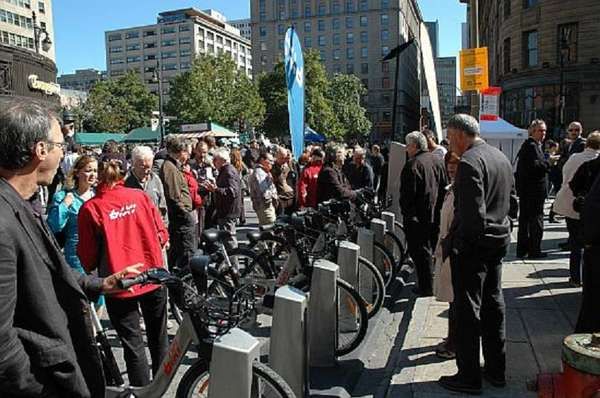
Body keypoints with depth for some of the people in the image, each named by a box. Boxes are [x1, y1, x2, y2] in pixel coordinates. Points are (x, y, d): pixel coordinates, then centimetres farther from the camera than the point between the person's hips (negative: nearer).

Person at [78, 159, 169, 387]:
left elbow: (87, 255, -5)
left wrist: (90, 269, 17)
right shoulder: (140, 196, -3)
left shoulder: (90, 208, -9)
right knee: (158, 338, 21)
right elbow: (162, 234, 1)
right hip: (153, 277, 3)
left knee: (133, 344, 10)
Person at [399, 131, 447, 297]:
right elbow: (445, 187, 14)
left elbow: (407, 193, -19)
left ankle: (426, 287, 3)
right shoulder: (438, 161, 9)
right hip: (436, 215, 8)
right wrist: (440, 209, 19)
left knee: (421, 252, -1)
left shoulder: (413, 165, -16)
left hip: (418, 217, -8)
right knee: (433, 249, 19)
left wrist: (406, 212, -8)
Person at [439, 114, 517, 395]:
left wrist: (450, 242, -15)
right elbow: (513, 205, 15)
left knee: (468, 310, 2)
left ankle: (469, 377, 13)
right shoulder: (501, 157, 10)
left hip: (472, 245, -9)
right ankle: (496, 370, 30)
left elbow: (471, 214, -25)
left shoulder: (469, 162, -19)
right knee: (493, 304, 18)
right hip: (499, 240, 9)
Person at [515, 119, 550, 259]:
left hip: (525, 189, 10)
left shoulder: (526, 145, 16)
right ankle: (534, 251, 4)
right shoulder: (532, 146, -15)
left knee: (524, 219, 13)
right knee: (536, 220, -2)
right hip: (534, 190, -10)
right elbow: (534, 166, -25)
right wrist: (549, 162, -12)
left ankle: (522, 249, 21)